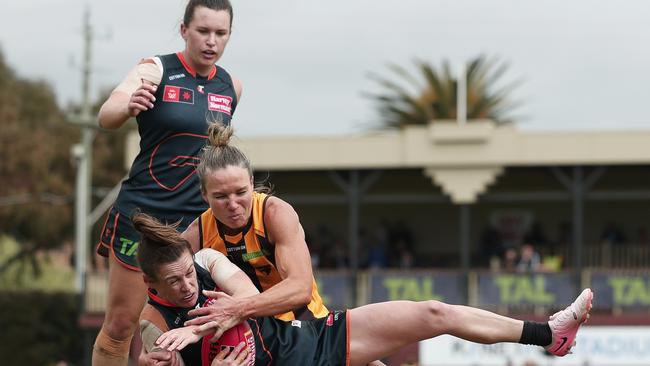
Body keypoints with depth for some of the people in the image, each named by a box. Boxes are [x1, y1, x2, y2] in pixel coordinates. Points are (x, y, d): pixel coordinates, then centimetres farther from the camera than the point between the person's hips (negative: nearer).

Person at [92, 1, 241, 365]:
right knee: (121, 323, -4)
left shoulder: (232, 87, 8)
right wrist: (129, 105, -46)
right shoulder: (156, 70, -7)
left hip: (197, 220, 4)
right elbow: (107, 116, -25)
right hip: (143, 212, -4)